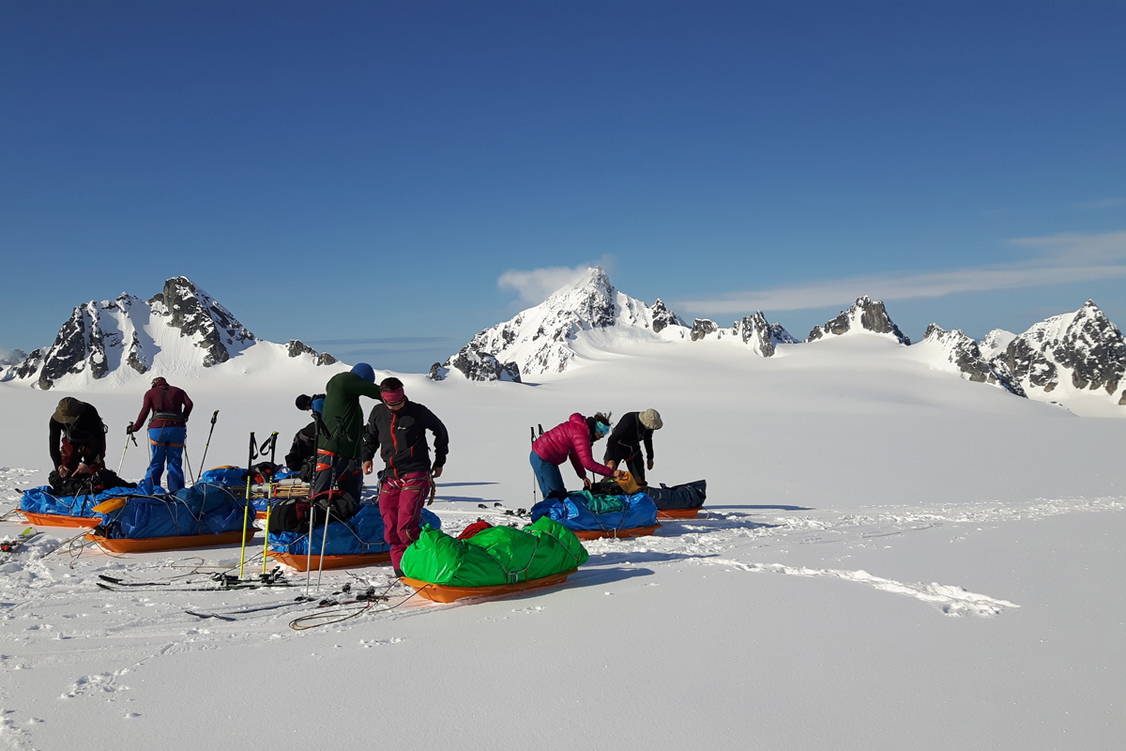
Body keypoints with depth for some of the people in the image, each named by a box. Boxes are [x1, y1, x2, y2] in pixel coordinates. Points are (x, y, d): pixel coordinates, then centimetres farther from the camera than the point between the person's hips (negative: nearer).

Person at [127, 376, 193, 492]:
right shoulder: (178, 391, 19)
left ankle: (148, 490, -2)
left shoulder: (150, 393, 15)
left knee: (156, 463, 6)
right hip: (177, 428, 1)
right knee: (175, 463, 4)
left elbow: (144, 412, 6)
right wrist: (183, 420, 17)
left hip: (158, 428, -1)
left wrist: (134, 428, 14)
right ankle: (176, 492, -2)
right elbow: (189, 404, 4)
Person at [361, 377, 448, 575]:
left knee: (406, 526, -15)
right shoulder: (378, 413, 5)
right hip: (391, 475, 5)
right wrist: (367, 457, 10)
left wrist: (439, 462, 11)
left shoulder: (418, 411, -6)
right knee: (391, 526, 4)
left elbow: (441, 432, 8)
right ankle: (400, 567, 16)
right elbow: (370, 436, 25)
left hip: (416, 475, -5)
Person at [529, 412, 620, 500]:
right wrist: (611, 473, -20)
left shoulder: (579, 426, 8)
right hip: (541, 458, -10)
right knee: (555, 494, -10)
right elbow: (588, 463, -25)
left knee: (561, 493, 11)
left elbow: (574, 455, 14)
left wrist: (583, 476, 8)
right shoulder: (580, 434, -23)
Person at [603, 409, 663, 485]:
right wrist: (611, 460, -47)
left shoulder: (650, 423, -15)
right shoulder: (628, 421, -36)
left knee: (640, 478, 3)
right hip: (618, 447, -5)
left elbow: (648, 440, 8)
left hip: (634, 448, 6)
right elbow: (612, 440, -38)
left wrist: (650, 458, 15)